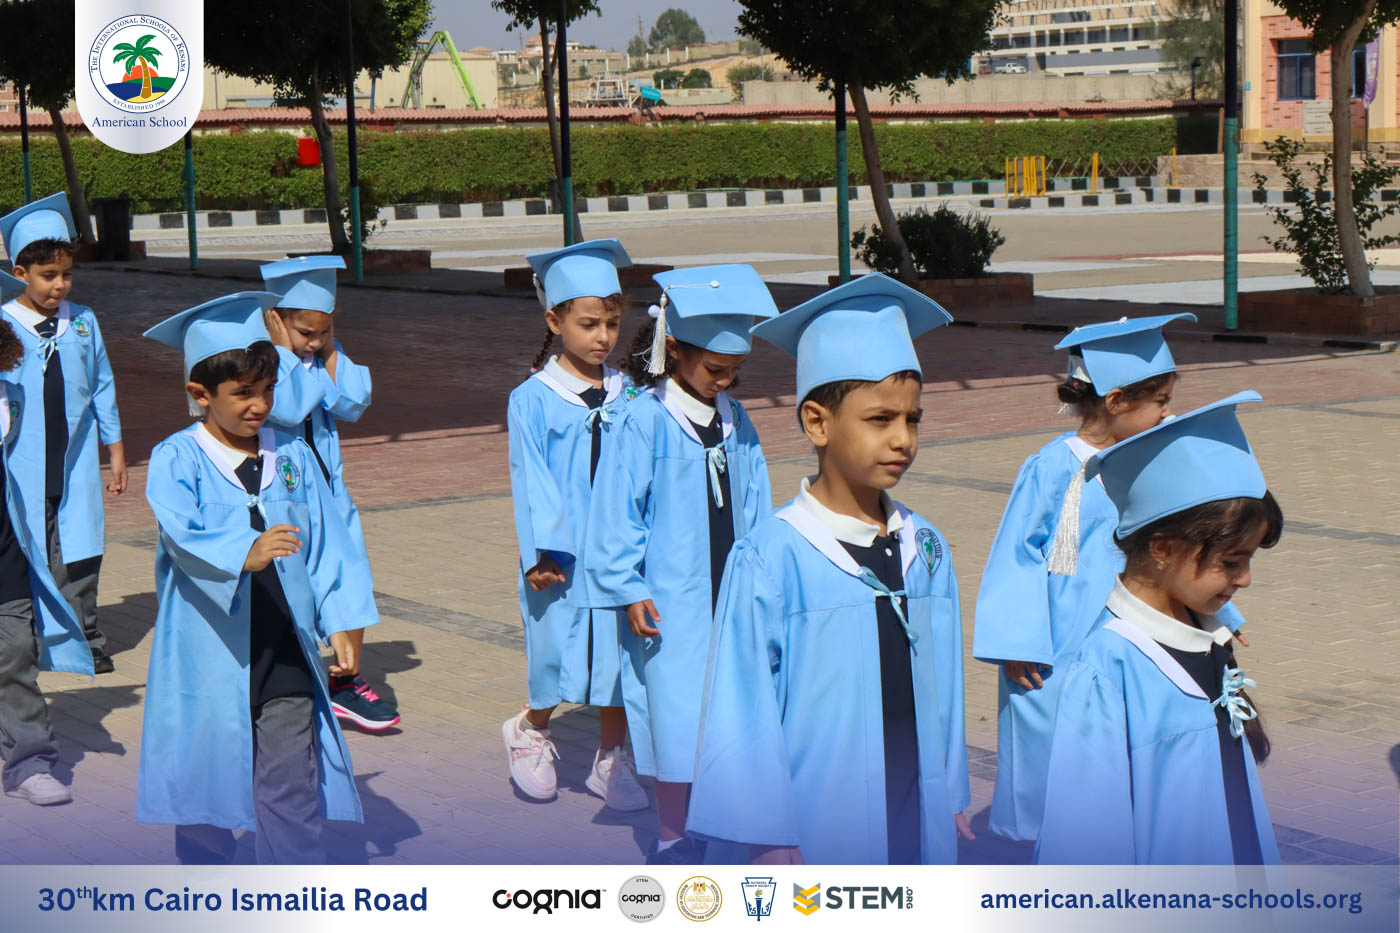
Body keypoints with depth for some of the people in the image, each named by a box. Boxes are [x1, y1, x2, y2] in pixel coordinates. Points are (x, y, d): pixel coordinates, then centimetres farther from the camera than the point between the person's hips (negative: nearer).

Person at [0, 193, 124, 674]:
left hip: (76, 459, 3)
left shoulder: (83, 323, 4)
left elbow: (102, 387, 12)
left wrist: (115, 448, 14)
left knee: (80, 550, 5)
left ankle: (85, 639, 17)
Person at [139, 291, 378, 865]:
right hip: (208, 653, -2)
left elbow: (327, 543, 7)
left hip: (284, 650, 2)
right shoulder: (177, 461, -6)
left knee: (292, 782, -1)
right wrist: (244, 553, -41)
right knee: (206, 778, 10)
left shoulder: (294, 457, 5)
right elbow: (183, 534, -23)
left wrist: (341, 622, 0)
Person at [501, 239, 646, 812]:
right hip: (562, 554, -3)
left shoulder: (628, 398, 5)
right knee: (559, 653, 5)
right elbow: (531, 482, -6)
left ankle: (612, 760, 22)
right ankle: (531, 729, 34)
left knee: (619, 653, 6)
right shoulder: (531, 401, -4)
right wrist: (541, 552, -14)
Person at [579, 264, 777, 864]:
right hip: (668, 602, -5)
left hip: (730, 595, 6)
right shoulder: (643, 422, -12)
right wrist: (628, 588, -12)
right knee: (676, 718, -2)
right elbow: (617, 508, -10)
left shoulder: (735, 421, 6)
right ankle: (672, 838, 12)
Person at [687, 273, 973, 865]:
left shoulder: (926, 550, 5)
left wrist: (952, 797, 13)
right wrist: (767, 837, -10)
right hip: (819, 829, -5)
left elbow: (942, 684, 11)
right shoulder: (771, 560, -14)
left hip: (917, 818, 6)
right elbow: (743, 706, -11)